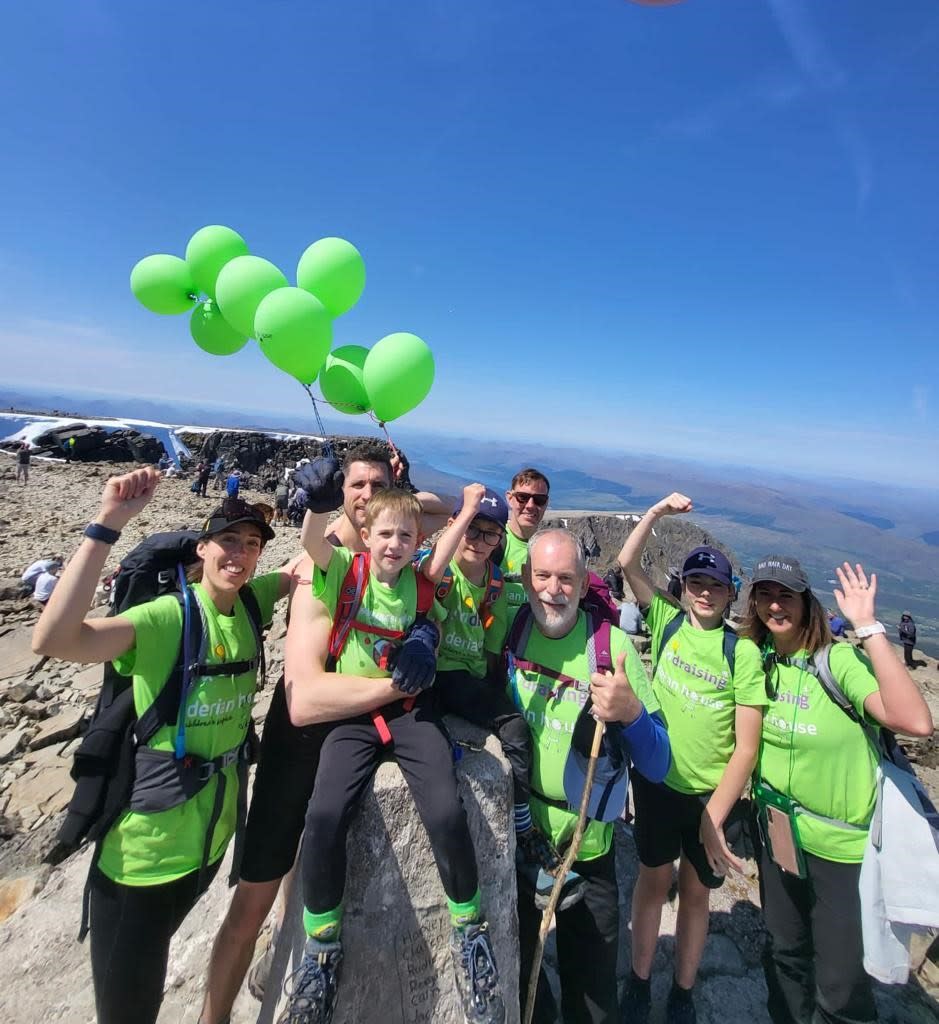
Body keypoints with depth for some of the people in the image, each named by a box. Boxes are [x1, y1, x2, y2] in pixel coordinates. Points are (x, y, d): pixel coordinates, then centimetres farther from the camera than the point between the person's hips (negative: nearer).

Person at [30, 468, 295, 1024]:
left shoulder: (250, 602, -6)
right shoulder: (164, 619, -24)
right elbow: (53, 639, -38)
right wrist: (109, 523, -42)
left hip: (215, 831, 6)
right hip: (147, 849, -5)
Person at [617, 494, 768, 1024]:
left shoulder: (743, 653, -12)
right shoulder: (669, 621, -5)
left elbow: (747, 746, -12)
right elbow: (629, 562, -7)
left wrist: (714, 818, -14)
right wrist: (657, 512, -15)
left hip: (713, 794, -1)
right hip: (658, 781, 1)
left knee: (697, 891, 18)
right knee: (654, 879, 17)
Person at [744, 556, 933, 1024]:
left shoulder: (840, 658, -20)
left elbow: (916, 722, -36)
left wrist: (867, 625, -35)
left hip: (842, 844, -4)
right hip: (777, 832, 5)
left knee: (839, 985, 10)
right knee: (784, 953, 25)